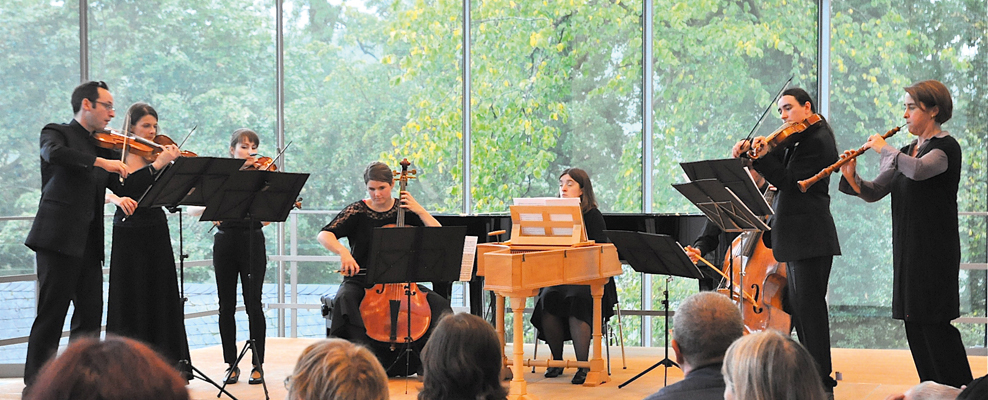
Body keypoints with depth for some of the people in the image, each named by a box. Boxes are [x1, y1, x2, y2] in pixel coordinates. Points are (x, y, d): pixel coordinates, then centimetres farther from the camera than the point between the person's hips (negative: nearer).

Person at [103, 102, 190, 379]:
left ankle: (168, 363, 10)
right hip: (127, 234, -1)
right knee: (129, 298, 3)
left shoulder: (160, 157, 2)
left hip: (156, 232, 1)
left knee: (161, 297, 3)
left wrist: (160, 164, -28)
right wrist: (116, 198, -28)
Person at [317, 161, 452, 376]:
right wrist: (343, 251, -32)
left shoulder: (404, 209, 5)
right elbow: (324, 235, -13)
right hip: (360, 281, -2)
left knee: (439, 305, -19)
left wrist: (419, 210, -10)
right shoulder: (357, 211, -1)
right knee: (344, 300, -36)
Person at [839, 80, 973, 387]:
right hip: (908, 249, 8)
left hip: (935, 251, -8)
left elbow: (918, 169, -31)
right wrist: (852, 179, -8)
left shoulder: (946, 147, -8)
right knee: (914, 324, 9)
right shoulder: (908, 151, 16)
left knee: (934, 323, -9)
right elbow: (875, 192, 11)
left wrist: (884, 148, -17)